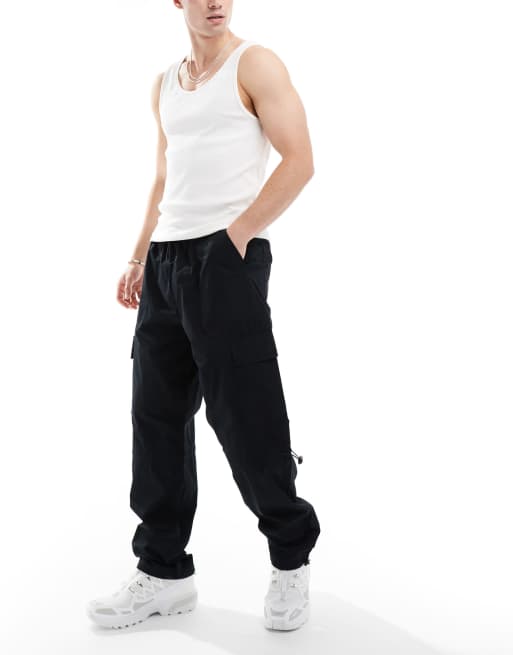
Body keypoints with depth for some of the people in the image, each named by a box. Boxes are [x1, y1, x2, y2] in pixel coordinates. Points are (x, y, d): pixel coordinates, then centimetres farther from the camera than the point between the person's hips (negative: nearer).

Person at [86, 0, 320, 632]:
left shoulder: (254, 65, -1)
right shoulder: (165, 84, 19)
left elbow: (299, 160, -8)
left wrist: (236, 235, -14)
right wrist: (139, 258, 16)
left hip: (227, 256, -7)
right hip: (166, 262, 7)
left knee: (245, 415, -4)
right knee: (156, 413, 6)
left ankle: (291, 560, 15)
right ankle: (163, 570, 16)